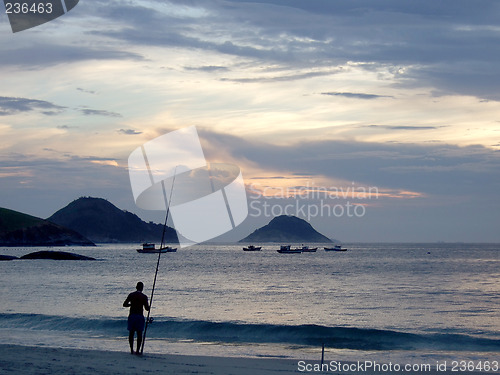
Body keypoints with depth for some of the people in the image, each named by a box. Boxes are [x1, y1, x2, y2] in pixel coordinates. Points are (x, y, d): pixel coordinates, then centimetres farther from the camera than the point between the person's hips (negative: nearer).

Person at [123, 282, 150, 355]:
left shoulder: (131, 295, 3)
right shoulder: (144, 296, -5)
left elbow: (124, 304, 3)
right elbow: (147, 308, -7)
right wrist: (148, 306, 15)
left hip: (131, 316, 3)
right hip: (140, 316, -3)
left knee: (131, 333, 11)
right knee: (139, 334, 2)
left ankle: (131, 350, 14)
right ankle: (138, 351, -2)